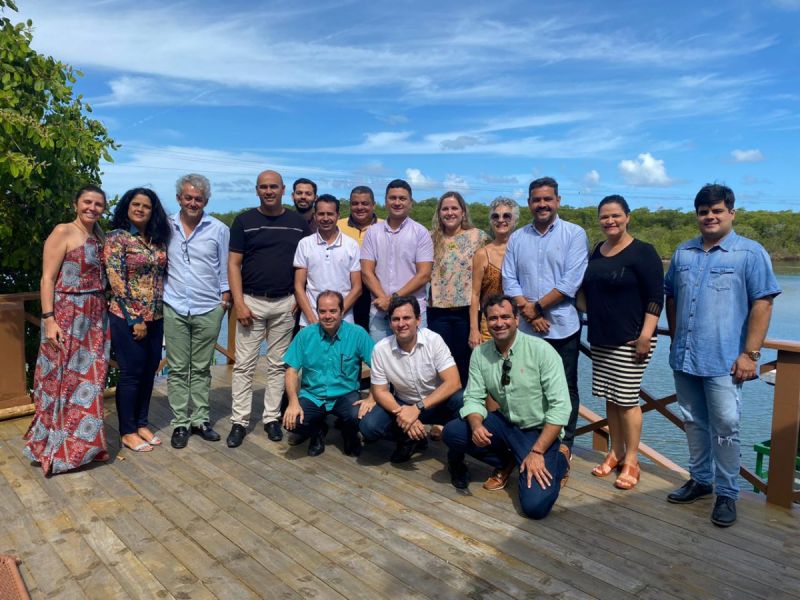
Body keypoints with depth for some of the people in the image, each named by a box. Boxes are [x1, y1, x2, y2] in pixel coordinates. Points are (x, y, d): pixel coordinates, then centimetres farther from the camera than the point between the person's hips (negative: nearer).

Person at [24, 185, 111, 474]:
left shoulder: (99, 237, 13)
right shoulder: (63, 232, -6)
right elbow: (47, 279, -11)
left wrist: (103, 316, 7)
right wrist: (48, 319, -18)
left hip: (95, 318, 7)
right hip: (66, 316, -6)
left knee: (89, 380, 11)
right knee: (64, 380, 0)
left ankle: (84, 443, 22)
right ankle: (58, 450, 12)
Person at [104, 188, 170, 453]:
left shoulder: (158, 240, 9)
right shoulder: (117, 238, -8)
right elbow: (116, 281, -13)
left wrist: (155, 313, 8)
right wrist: (136, 318, -15)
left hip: (155, 317, 6)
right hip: (127, 317, -6)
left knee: (149, 371, 12)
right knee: (131, 373, 1)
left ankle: (141, 423, 27)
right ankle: (127, 431, 16)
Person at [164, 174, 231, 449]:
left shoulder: (219, 229, 1)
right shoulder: (166, 227, 3)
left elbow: (225, 269, 6)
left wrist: (225, 299, 1)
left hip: (208, 310, 0)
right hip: (174, 309, 1)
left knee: (201, 369, 9)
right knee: (177, 369, 5)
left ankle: (200, 419, 19)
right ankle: (180, 423, 14)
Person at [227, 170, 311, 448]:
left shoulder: (299, 222, 5)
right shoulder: (244, 221, 1)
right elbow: (233, 264, -1)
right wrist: (239, 303, -9)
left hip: (285, 303, 2)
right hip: (252, 301, -1)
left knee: (278, 364, 9)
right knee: (244, 365, 1)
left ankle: (272, 418, 20)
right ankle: (239, 421, 11)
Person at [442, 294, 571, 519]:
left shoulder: (541, 350, -17)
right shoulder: (480, 354, -3)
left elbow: (560, 407, -19)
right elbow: (474, 398, -3)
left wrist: (537, 452, -24)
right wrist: (476, 425, -26)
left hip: (540, 432, -5)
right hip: (505, 423, 5)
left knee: (535, 505, -22)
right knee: (451, 432, -16)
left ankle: (558, 461, 11)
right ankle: (504, 463, 9)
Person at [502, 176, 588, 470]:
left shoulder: (574, 234, -1)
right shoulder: (517, 238, 10)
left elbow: (571, 282, -11)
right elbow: (509, 281, 3)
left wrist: (537, 307, -12)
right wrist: (529, 313, -10)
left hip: (562, 327, -3)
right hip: (525, 328, 3)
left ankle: (564, 448, 21)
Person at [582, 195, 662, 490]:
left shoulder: (643, 252, -7)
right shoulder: (596, 252, 12)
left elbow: (655, 297, -11)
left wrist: (646, 335, -18)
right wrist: (591, 325, 16)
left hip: (629, 340, -6)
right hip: (600, 339, 6)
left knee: (626, 399, -3)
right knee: (609, 398, 11)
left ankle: (631, 461, 10)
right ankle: (615, 453, 24)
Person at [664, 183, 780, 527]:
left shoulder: (750, 253, -4)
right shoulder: (683, 253, 11)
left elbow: (762, 304, -8)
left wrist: (750, 354, -13)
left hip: (724, 360, -5)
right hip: (684, 358, 5)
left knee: (725, 427, -1)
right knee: (694, 423, 14)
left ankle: (727, 493, 15)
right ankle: (700, 480, 30)